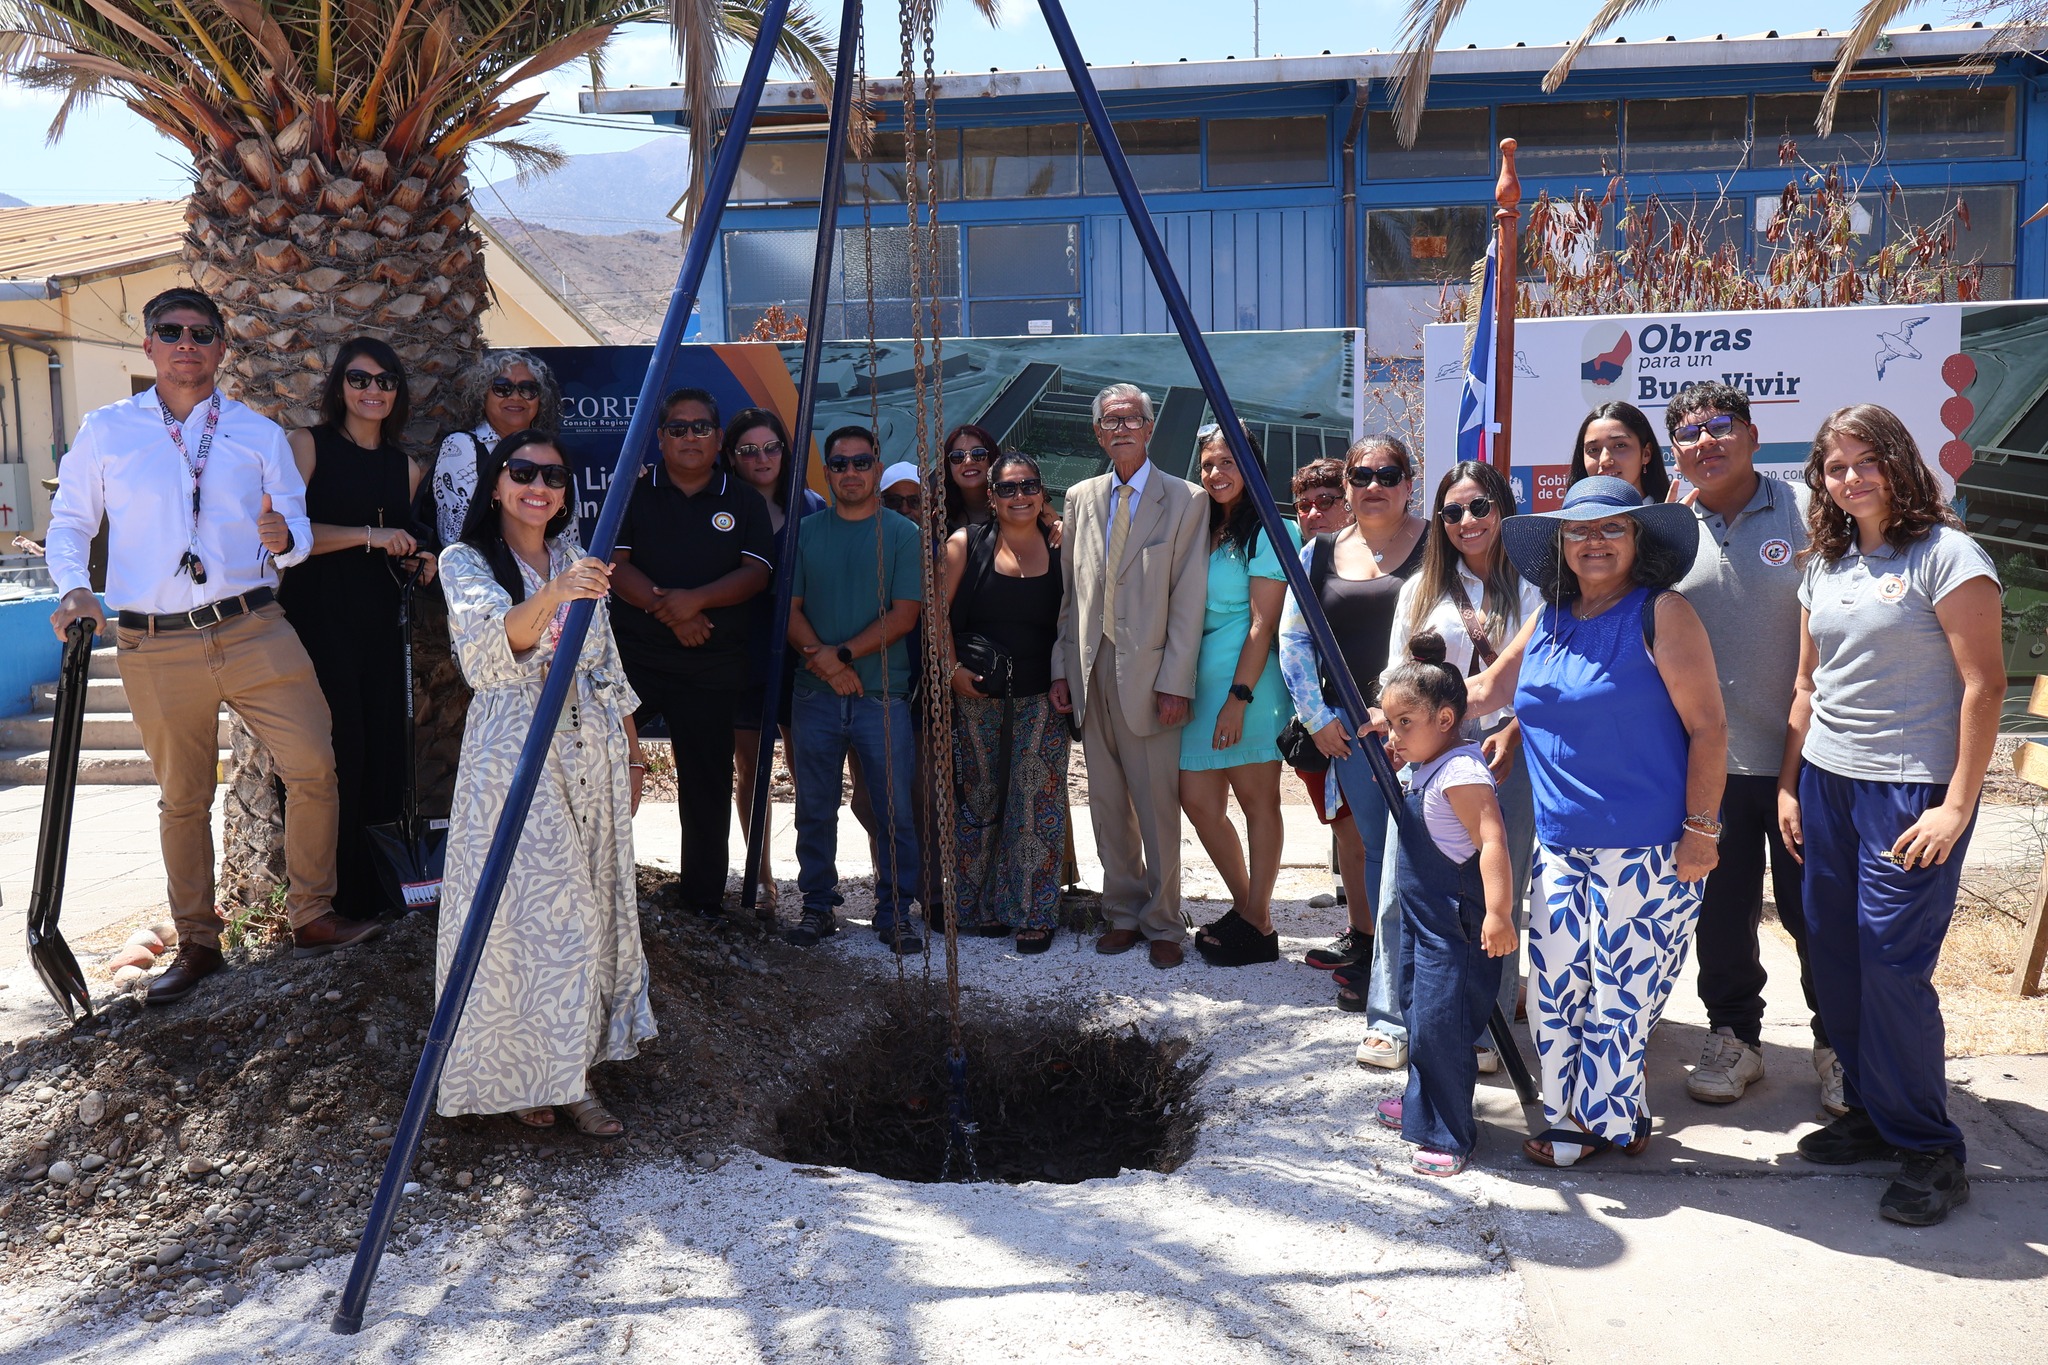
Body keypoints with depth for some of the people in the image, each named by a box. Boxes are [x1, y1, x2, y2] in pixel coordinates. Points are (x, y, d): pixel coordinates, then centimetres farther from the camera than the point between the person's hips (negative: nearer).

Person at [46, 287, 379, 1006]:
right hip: (156, 648, 0)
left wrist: (283, 537, -16)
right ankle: (197, 943, 22)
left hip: (255, 633, 0)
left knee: (315, 766, -8)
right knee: (183, 798, 9)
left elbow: (299, 528, 7)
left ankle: (311, 919, 9)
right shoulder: (104, 430, 9)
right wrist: (73, 588, -6)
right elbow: (69, 522, 12)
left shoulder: (260, 433, 11)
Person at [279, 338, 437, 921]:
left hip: (378, 625, 5)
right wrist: (369, 535, -19)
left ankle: (372, 887, 11)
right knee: (340, 751, -8)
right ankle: (340, 894, 3)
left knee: (382, 751, 1)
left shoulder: (405, 468, 15)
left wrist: (419, 560, 5)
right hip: (318, 616, -5)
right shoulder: (310, 445, 0)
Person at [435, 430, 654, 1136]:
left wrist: (632, 751, 15)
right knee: (526, 907, -7)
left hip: (591, 752, 5)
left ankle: (570, 1070, 15)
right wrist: (554, 596, -42)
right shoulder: (466, 561, -4)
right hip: (514, 754, -5)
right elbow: (488, 648, -25)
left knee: (589, 904, 6)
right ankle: (521, 1071, 5)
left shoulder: (577, 559, 13)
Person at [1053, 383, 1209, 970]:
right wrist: (1063, 668, 6)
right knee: (1107, 803, 10)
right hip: (1092, 673, 4)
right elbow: (1068, 592, 14)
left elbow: (1189, 600, -6)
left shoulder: (1185, 501, -1)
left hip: (1148, 674, -4)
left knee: (1158, 806, 0)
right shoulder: (1081, 498, 12)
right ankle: (1123, 913, 23)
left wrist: (1175, 682, -12)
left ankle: (1162, 924, 13)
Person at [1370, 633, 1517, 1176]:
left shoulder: (1461, 771, -23)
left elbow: (1492, 840, -31)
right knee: (1417, 1009, 22)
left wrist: (1498, 912, -39)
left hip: (1456, 926, -11)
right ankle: (1422, 1102, 40)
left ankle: (1448, 1135, 4)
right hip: (1422, 917, 11)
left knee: (1440, 1020, -7)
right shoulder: (1424, 767, 7)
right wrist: (1396, 762, 10)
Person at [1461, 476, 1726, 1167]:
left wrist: (1701, 831, -13)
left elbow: (1708, 728, -9)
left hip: (1647, 848, -6)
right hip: (1561, 843, 6)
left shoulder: (1662, 615, -8)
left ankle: (1603, 1118, 19)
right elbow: (1488, 687, 22)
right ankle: (1579, 1114, 24)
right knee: (1553, 981, 7)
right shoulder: (1549, 619, 10)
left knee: (1620, 989, 1)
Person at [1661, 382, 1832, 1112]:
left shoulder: (1804, 514, -4)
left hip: (1800, 757, -2)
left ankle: (1838, 1048, 26)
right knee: (1721, 913, 11)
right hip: (1707, 763, 2)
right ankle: (1733, 1037, 29)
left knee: (1817, 913, 8)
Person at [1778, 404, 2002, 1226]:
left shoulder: (1945, 555, -7)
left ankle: (1930, 1149, 8)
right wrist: (1788, 785, 12)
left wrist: (1959, 805, -15)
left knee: (1893, 965, -6)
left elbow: (1984, 684, -11)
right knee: (1835, 958, 8)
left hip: (1912, 790, -6)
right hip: (1826, 784, 6)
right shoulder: (1826, 566, 12)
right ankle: (1871, 1116, 24)